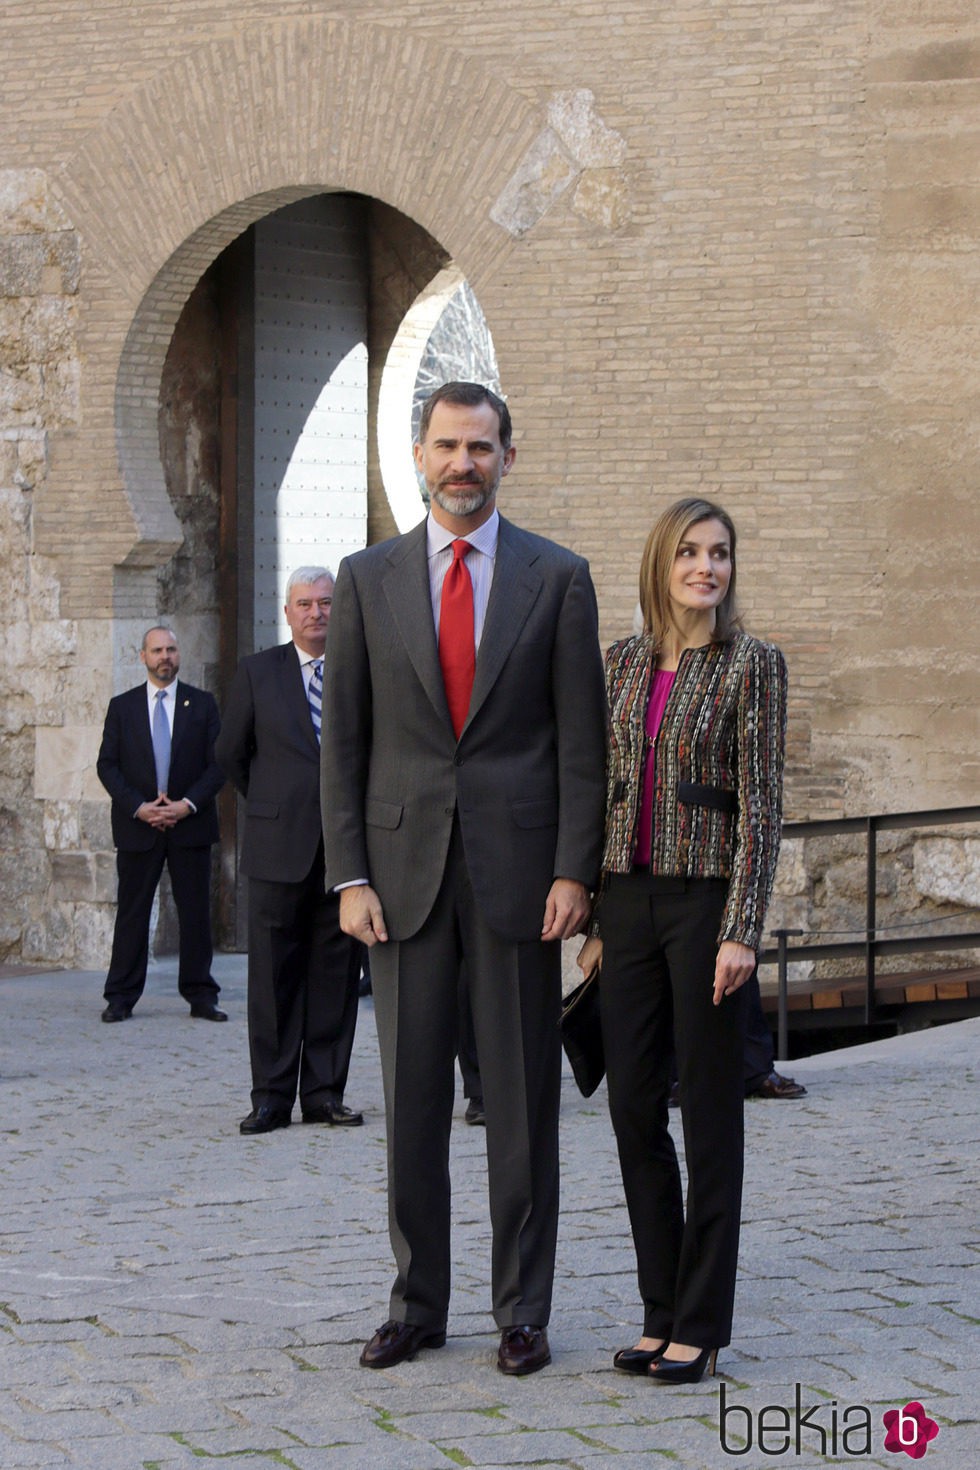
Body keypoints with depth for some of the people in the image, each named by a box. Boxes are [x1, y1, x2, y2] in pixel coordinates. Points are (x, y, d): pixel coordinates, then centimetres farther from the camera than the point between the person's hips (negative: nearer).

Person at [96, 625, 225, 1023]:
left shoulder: (202, 704, 7)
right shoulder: (122, 706, 8)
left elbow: (219, 763, 2)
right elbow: (107, 765, 3)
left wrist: (188, 804, -10)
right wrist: (138, 807, -10)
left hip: (191, 823, 0)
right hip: (137, 826, 0)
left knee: (196, 912, 1)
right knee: (132, 912, 2)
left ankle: (201, 997, 8)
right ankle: (121, 997, 7)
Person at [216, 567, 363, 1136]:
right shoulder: (258, 672, 7)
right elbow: (231, 753, 15)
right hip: (279, 847, 0)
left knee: (336, 972, 3)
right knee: (275, 974, 0)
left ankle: (325, 1092, 10)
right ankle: (272, 1095, 5)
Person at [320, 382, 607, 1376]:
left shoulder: (558, 578, 3)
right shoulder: (368, 579, 6)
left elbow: (581, 738, 1)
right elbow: (343, 740, 5)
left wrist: (574, 872, -7)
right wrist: (350, 876, -3)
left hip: (518, 870, -1)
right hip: (405, 867, 2)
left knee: (522, 1097, 3)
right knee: (411, 1097, 7)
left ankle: (522, 1312, 12)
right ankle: (416, 1304, 18)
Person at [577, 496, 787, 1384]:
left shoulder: (752, 665, -5)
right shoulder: (625, 661, 10)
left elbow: (761, 805, -9)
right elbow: (609, 791, 14)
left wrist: (742, 932, -16)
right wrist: (598, 919, 12)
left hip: (708, 900, -5)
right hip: (630, 900, 6)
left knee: (710, 1113, 1)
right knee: (633, 1109, 7)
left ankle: (702, 1326, 9)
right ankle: (662, 1311, 19)